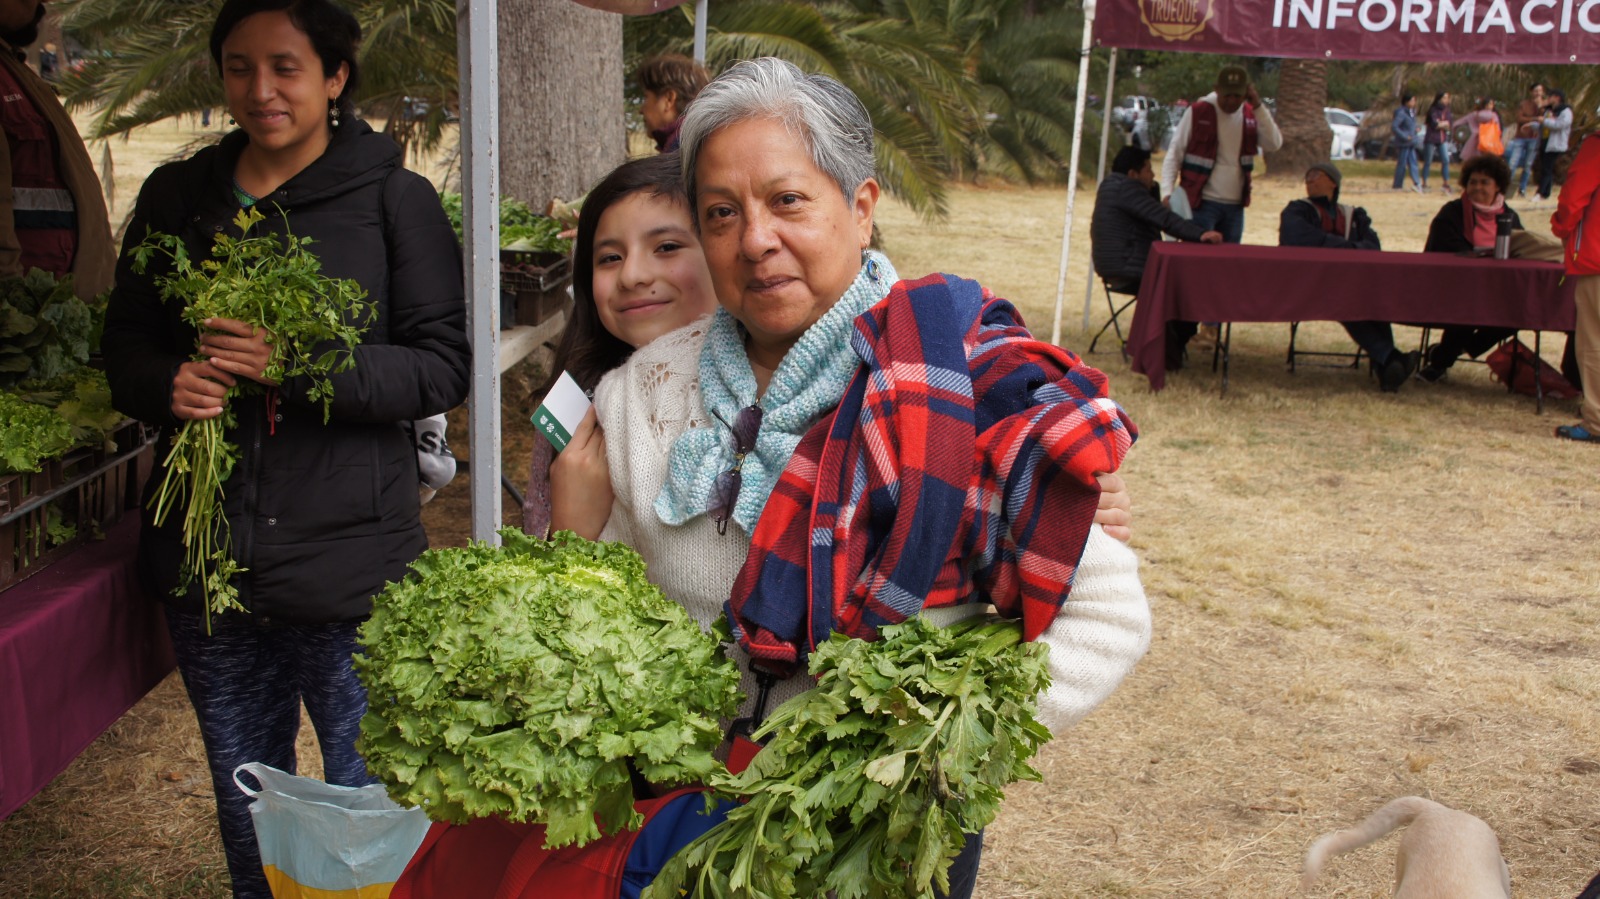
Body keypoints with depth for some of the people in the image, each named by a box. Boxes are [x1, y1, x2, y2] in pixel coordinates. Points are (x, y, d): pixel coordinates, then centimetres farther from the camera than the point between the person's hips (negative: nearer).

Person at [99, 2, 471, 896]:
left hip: (351, 557, -4)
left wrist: (299, 367, -21)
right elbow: (126, 345, 14)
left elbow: (443, 366, -8)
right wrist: (168, 385, -9)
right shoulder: (176, 197, 9)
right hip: (208, 556, 4)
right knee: (245, 804, 20)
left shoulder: (396, 199, -4)